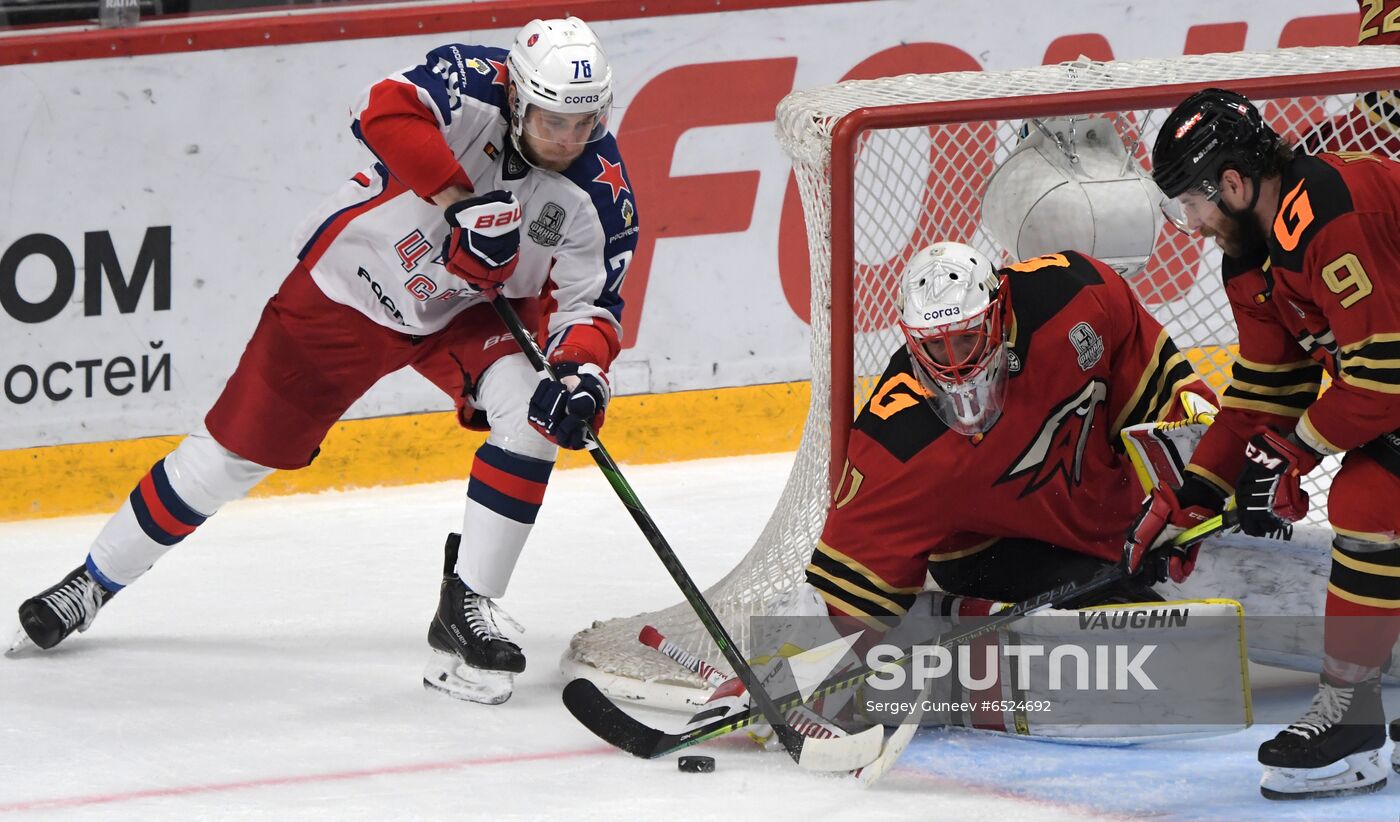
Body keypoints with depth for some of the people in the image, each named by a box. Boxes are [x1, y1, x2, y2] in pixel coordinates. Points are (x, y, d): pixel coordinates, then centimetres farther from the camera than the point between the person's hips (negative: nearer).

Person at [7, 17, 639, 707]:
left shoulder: (600, 191, -19)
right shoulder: (474, 82, -27)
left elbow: (589, 305, -15)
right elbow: (390, 110, -45)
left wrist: (584, 371, -35)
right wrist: (463, 201, -50)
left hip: (466, 312, 3)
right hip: (347, 287, -3)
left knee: (534, 411, -25)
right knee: (234, 450, 2)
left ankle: (467, 611, -15)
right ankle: (96, 580, 24)